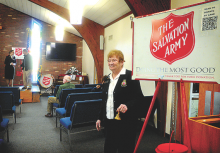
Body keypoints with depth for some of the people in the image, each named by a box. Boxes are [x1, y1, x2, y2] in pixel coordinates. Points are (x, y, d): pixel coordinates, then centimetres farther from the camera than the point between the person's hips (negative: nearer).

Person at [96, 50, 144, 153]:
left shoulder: (130, 76, -9)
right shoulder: (107, 79, 12)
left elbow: (139, 97, -12)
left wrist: (127, 105, -29)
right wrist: (100, 118, 20)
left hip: (125, 122, -6)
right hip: (109, 121, 7)